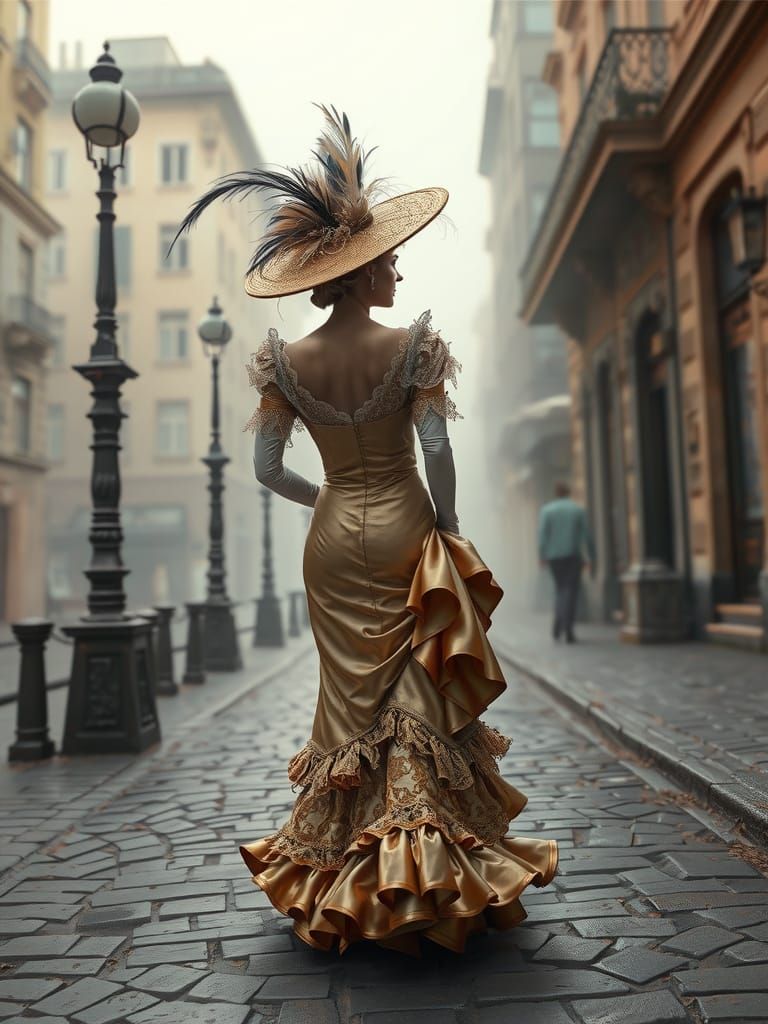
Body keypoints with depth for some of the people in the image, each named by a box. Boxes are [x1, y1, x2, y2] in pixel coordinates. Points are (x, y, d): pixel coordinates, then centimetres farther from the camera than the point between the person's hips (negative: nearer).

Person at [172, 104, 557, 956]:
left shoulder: (288, 362, 0)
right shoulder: (411, 347, -9)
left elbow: (266, 468, 0)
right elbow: (437, 452, -15)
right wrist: (448, 529, -1)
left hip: (333, 539, 3)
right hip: (402, 530, -3)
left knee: (353, 698, 13)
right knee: (421, 696, 6)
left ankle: (343, 879, 22)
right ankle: (436, 868, 13)